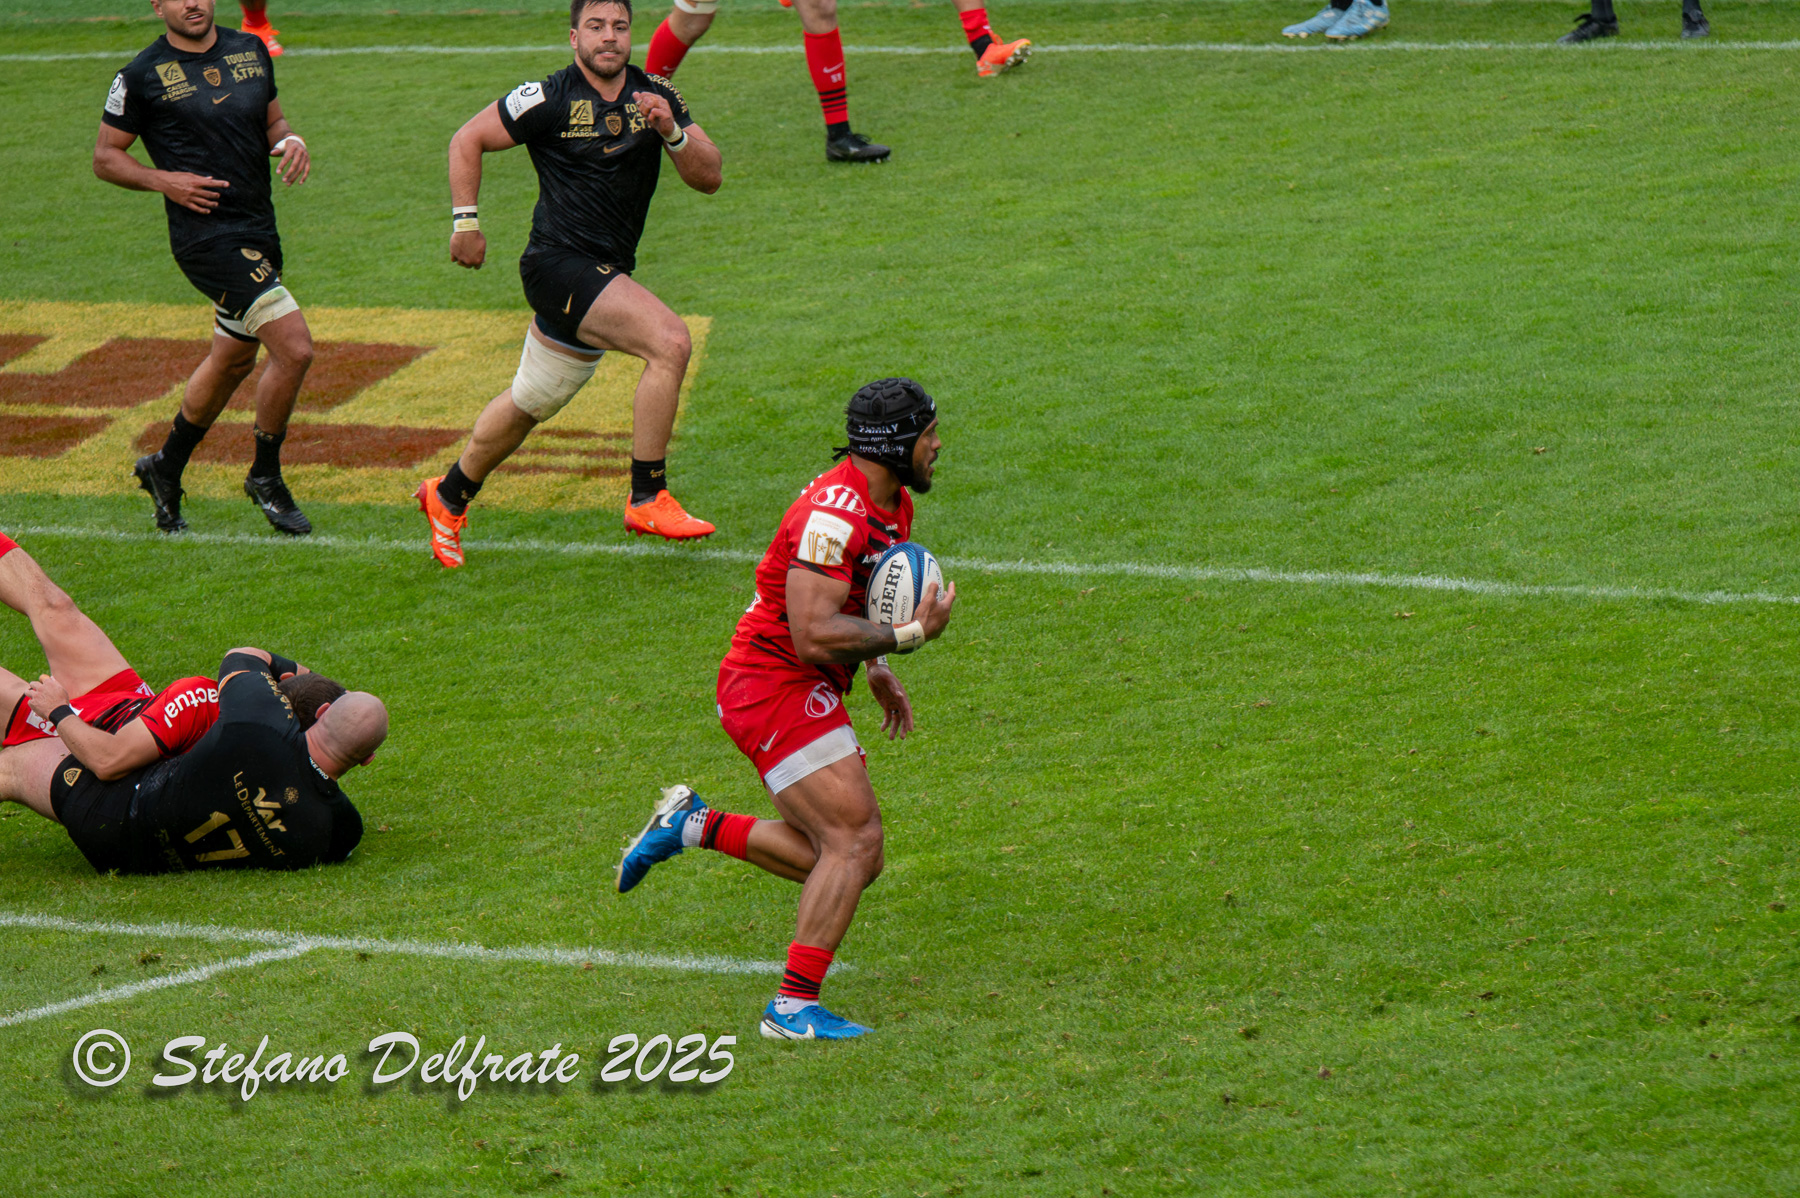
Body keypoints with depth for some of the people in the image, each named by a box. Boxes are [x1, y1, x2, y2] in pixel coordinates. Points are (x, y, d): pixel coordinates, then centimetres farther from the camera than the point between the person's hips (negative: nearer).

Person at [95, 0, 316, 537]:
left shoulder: (250, 50, 10)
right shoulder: (143, 75, -7)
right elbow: (106, 156, 0)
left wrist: (290, 141, -2)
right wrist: (166, 180, -16)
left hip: (259, 229, 7)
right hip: (207, 236, -7)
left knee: (234, 361, 21)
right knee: (294, 348, -16)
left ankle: (165, 470, 40)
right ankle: (266, 479, 3)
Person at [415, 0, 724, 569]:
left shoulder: (655, 96, 5)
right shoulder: (549, 99, -10)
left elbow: (708, 178, 1)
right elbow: (467, 140, 0)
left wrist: (672, 133, -17)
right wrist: (465, 222, -4)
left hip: (608, 273, 7)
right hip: (560, 262, -7)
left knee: (529, 405, 20)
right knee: (670, 341, -24)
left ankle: (449, 496, 40)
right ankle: (647, 498, -19)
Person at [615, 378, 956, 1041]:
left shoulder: (893, 507, 10)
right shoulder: (832, 516, -23)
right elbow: (814, 634, -29)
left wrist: (877, 670, 17)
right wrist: (909, 634, -22)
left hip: (809, 691, 10)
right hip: (774, 683, -10)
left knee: (849, 860, 9)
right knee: (856, 840, -17)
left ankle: (695, 827, 18)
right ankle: (794, 1005, -16)